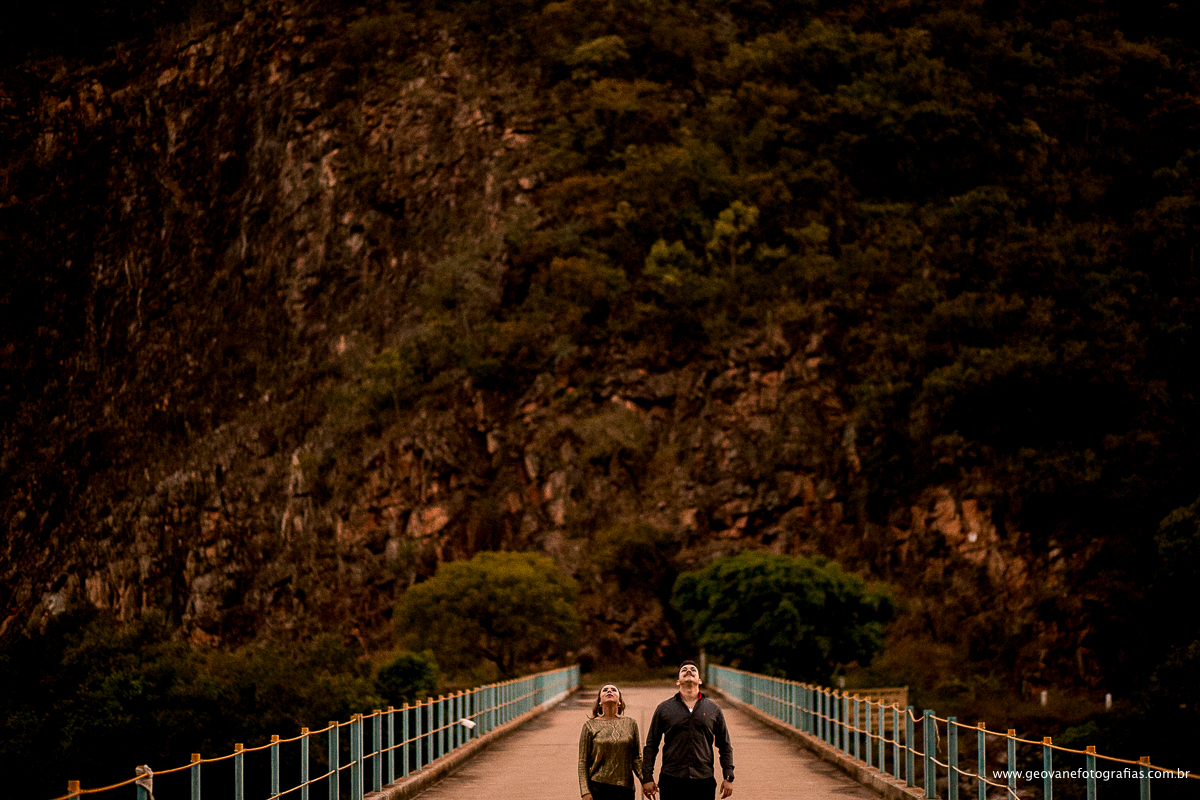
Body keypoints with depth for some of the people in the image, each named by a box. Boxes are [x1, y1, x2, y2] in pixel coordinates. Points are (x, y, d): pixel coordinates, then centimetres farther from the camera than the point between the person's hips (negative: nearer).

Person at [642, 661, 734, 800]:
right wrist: (647, 778, 2)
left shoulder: (713, 709, 12)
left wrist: (728, 777, 6)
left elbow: (725, 746, 14)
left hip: (704, 781, 1)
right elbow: (651, 745, 8)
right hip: (672, 781, -1)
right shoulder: (664, 708, 8)